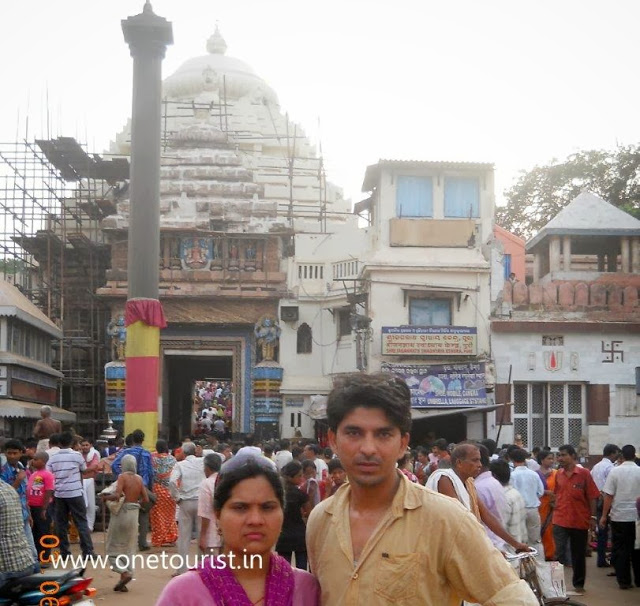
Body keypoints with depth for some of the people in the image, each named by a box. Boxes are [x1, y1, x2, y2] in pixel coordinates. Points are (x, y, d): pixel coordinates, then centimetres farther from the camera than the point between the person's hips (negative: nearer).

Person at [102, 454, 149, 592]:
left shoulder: (122, 476, -10)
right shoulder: (139, 479, 6)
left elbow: (117, 495, -22)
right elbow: (146, 499, 8)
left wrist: (105, 497, -4)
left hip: (121, 513, -5)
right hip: (134, 514, 5)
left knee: (113, 548, 5)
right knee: (128, 549, 11)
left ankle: (124, 573, -14)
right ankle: (123, 583, 11)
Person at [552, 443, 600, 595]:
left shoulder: (584, 474, -7)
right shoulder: (558, 474, 3)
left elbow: (592, 496, -5)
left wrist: (592, 517, -6)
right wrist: (556, 511, 10)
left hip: (580, 521, -2)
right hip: (560, 521, 2)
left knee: (579, 554, 12)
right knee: (559, 554, -5)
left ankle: (578, 584, 26)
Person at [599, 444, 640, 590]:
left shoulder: (615, 471, -7)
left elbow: (608, 496, -7)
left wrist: (604, 516, 0)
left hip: (619, 517, -1)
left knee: (621, 550, 5)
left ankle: (624, 581, 6)